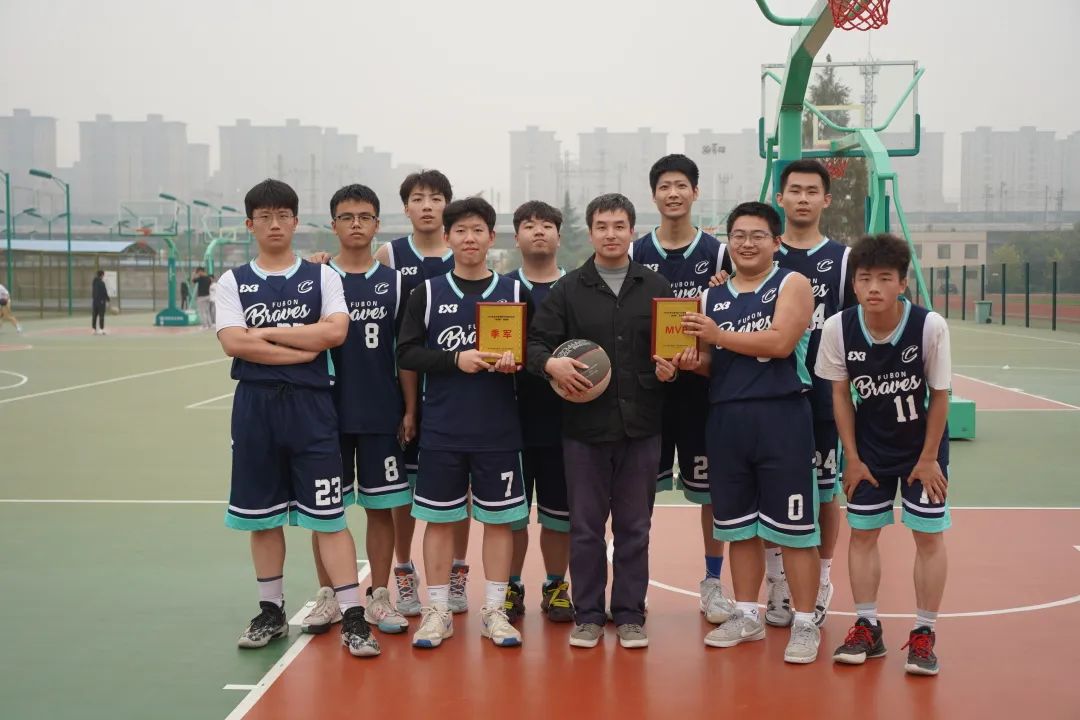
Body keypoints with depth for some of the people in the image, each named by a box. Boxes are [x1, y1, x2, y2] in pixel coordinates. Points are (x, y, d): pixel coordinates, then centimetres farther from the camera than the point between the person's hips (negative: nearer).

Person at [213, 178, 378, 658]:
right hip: (255, 406, 2)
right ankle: (271, 612, 25)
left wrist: (266, 333, -10)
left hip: (311, 405, -2)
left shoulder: (322, 276, 5)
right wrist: (303, 349, -12)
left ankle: (352, 617, 0)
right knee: (262, 515, 10)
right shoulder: (234, 282, 6)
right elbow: (233, 343, -10)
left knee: (328, 515, -3)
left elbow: (335, 332, -12)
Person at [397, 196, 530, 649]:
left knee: (498, 518, 5)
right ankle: (438, 611, 17)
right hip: (441, 430, 0)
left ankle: (494, 611, 17)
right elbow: (406, 354, -1)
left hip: (499, 430, 0)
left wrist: (514, 361, -14)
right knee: (439, 518, 5)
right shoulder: (427, 293, 4)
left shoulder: (514, 292, 6)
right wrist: (456, 360, -15)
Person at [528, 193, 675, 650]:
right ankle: (588, 615, 18)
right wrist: (550, 364, -18)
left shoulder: (656, 287, 8)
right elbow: (536, 342, 3)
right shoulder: (568, 289, 5)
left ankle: (630, 615, 19)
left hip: (641, 425, 1)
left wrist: (670, 368, -10)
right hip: (584, 426, 0)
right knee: (585, 526, 6)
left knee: (634, 526, 8)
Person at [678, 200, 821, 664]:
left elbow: (780, 342, -16)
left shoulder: (792, 284, 0)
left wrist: (718, 335, -14)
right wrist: (694, 362, -5)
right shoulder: (711, 297, 15)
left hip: (781, 417, -5)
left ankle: (805, 624, 9)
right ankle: (746, 616, 26)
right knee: (738, 526, 13)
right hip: (725, 419, 5)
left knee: (794, 526, -1)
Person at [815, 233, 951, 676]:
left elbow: (939, 395, -13)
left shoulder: (930, 326, -24)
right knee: (862, 533, 6)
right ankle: (867, 627, 18)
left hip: (922, 447, -2)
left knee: (928, 535, 1)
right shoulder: (838, 328, -18)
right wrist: (852, 458, -5)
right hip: (869, 448, 2)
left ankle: (923, 634, 13)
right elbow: (841, 394, -6)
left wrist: (928, 458, -10)